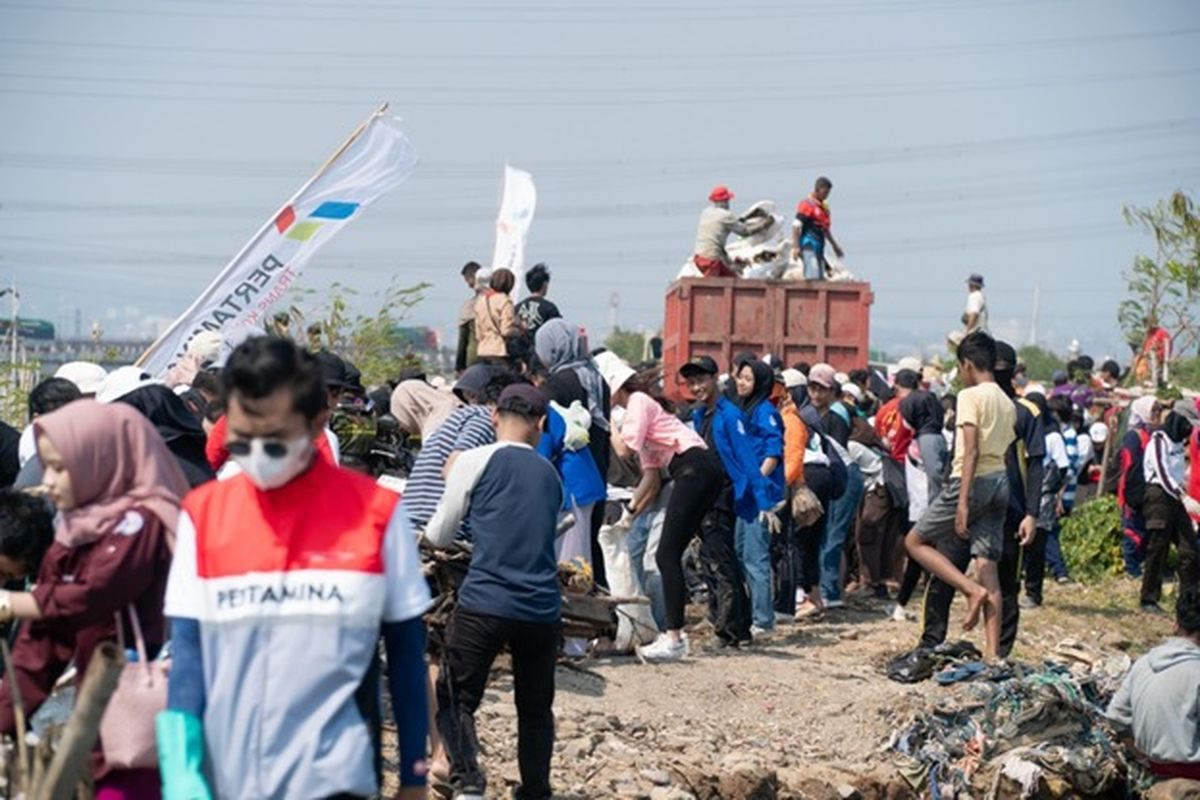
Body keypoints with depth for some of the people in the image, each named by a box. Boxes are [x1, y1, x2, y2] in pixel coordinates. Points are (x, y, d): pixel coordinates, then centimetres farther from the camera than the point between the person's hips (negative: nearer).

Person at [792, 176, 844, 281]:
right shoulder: (807, 204, -10)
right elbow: (796, 226, -14)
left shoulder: (824, 207, 16)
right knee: (813, 277, -17)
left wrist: (835, 246, 31)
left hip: (819, 247, 9)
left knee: (820, 278, 8)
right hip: (809, 247, -9)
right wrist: (796, 247, -21)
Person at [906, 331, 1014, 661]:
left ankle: (973, 590, -7)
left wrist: (962, 501, -21)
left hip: (973, 479, -8)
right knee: (987, 562, 4)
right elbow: (1008, 451, 13)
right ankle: (993, 651, -2)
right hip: (1000, 482, 8)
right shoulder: (1007, 402, 15)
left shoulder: (970, 396, -9)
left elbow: (971, 451, -17)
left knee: (916, 541, 7)